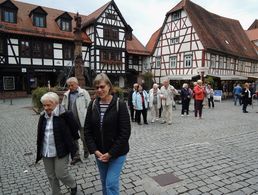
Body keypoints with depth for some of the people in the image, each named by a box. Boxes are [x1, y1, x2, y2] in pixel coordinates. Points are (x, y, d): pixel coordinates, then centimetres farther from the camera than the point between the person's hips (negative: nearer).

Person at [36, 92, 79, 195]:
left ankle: (73, 186, 30)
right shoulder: (43, 116, 3)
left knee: (61, 174, -1)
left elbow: (75, 127, -6)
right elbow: (40, 134, 16)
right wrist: (40, 149, 14)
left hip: (61, 151, -6)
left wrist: (68, 140, 4)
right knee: (51, 176, 15)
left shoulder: (65, 115, -15)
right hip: (46, 152, 6)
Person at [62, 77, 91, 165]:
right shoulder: (66, 95, 7)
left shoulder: (84, 93, -6)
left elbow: (89, 106, -7)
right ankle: (76, 156, 25)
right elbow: (63, 107, 12)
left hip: (82, 121, -4)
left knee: (84, 137, 10)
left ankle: (86, 150, 38)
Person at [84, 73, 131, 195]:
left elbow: (125, 132, -17)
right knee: (104, 182, 19)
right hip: (99, 152, 5)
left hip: (117, 152, -4)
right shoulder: (93, 105, -3)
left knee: (111, 183, -2)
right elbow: (87, 130, 1)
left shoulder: (120, 105, -16)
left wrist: (111, 153, -17)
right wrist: (95, 150, -9)